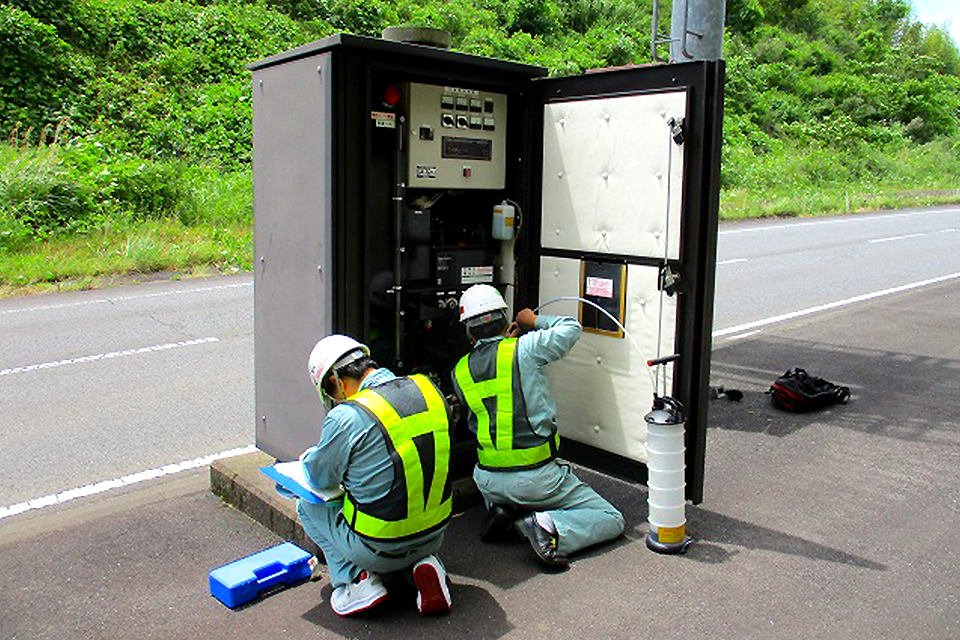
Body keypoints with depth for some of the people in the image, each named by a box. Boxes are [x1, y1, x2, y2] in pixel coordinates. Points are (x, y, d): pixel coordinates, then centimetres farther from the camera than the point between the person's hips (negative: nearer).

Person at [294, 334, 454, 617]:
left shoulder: (347, 417, -19)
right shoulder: (427, 388, -1)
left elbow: (320, 478, -2)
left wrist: (308, 457, 20)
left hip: (380, 548, -5)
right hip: (435, 535, 5)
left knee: (308, 505, 18)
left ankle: (356, 579, 5)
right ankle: (422, 564, 11)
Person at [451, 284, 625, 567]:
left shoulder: (460, 371, 1)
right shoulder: (524, 348, -12)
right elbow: (571, 328, 0)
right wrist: (536, 321, 18)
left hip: (489, 480, 5)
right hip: (536, 478, -4)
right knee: (612, 520, 7)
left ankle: (501, 512, 7)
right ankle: (548, 527, -15)